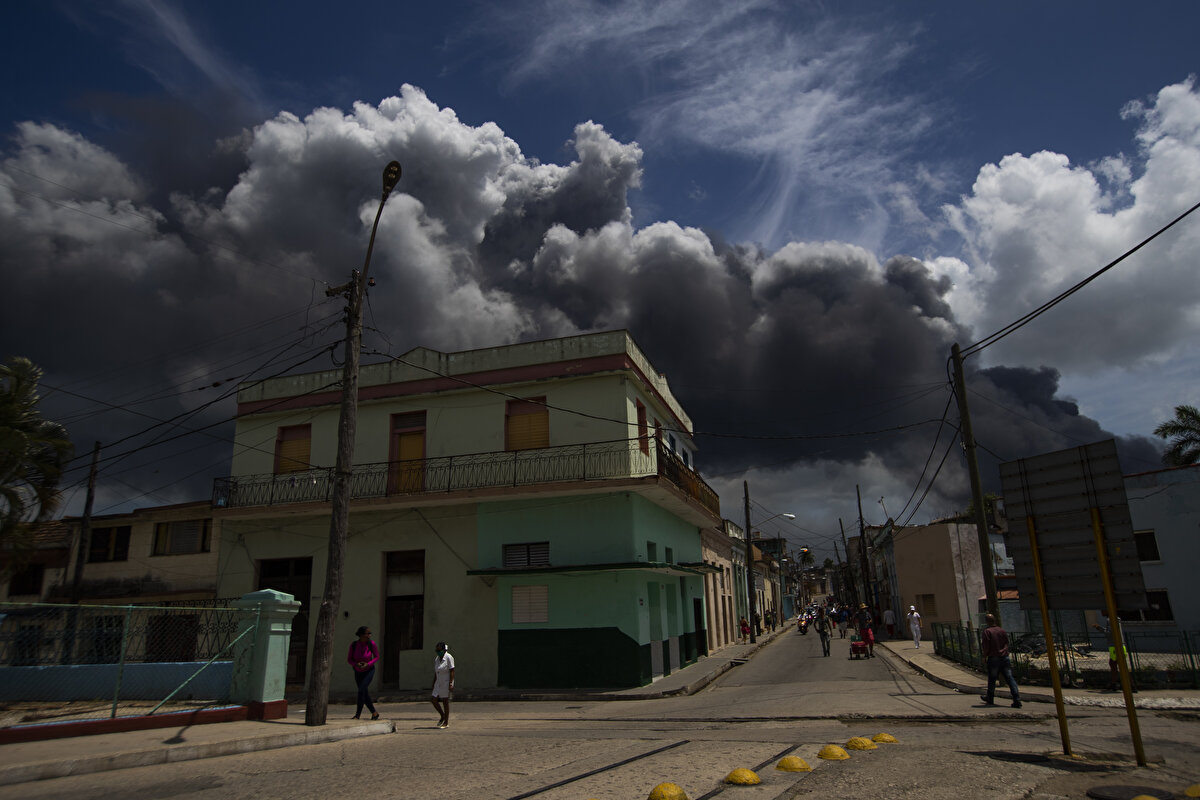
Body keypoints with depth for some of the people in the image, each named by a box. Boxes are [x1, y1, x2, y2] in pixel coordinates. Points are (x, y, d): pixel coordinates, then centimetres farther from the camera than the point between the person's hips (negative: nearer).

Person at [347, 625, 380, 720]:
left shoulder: (372, 643, -23)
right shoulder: (353, 644, -20)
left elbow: (377, 657, -10)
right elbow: (349, 659, -9)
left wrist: (367, 664, -26)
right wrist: (356, 664, -29)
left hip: (369, 671, -3)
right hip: (358, 672, 3)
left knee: (361, 690, -19)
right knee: (364, 694, 9)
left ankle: (358, 714, -8)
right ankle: (374, 713, 25)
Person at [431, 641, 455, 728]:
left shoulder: (449, 657, -11)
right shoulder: (436, 659, 10)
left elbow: (452, 671, -14)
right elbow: (435, 673, 14)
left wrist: (451, 684, -20)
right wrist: (433, 684, 13)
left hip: (446, 683, -7)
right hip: (438, 683, 7)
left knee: (445, 702, -2)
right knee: (434, 701, 4)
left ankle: (446, 722, 7)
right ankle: (443, 716, 24)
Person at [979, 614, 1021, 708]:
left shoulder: (987, 631, -7)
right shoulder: (1003, 631, 9)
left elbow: (986, 646, -8)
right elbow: (1006, 644, 8)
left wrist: (985, 655, 5)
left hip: (993, 658, -4)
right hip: (1004, 657, 4)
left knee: (991, 679, 8)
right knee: (1010, 678, 0)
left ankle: (989, 699, 22)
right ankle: (1017, 700, -10)